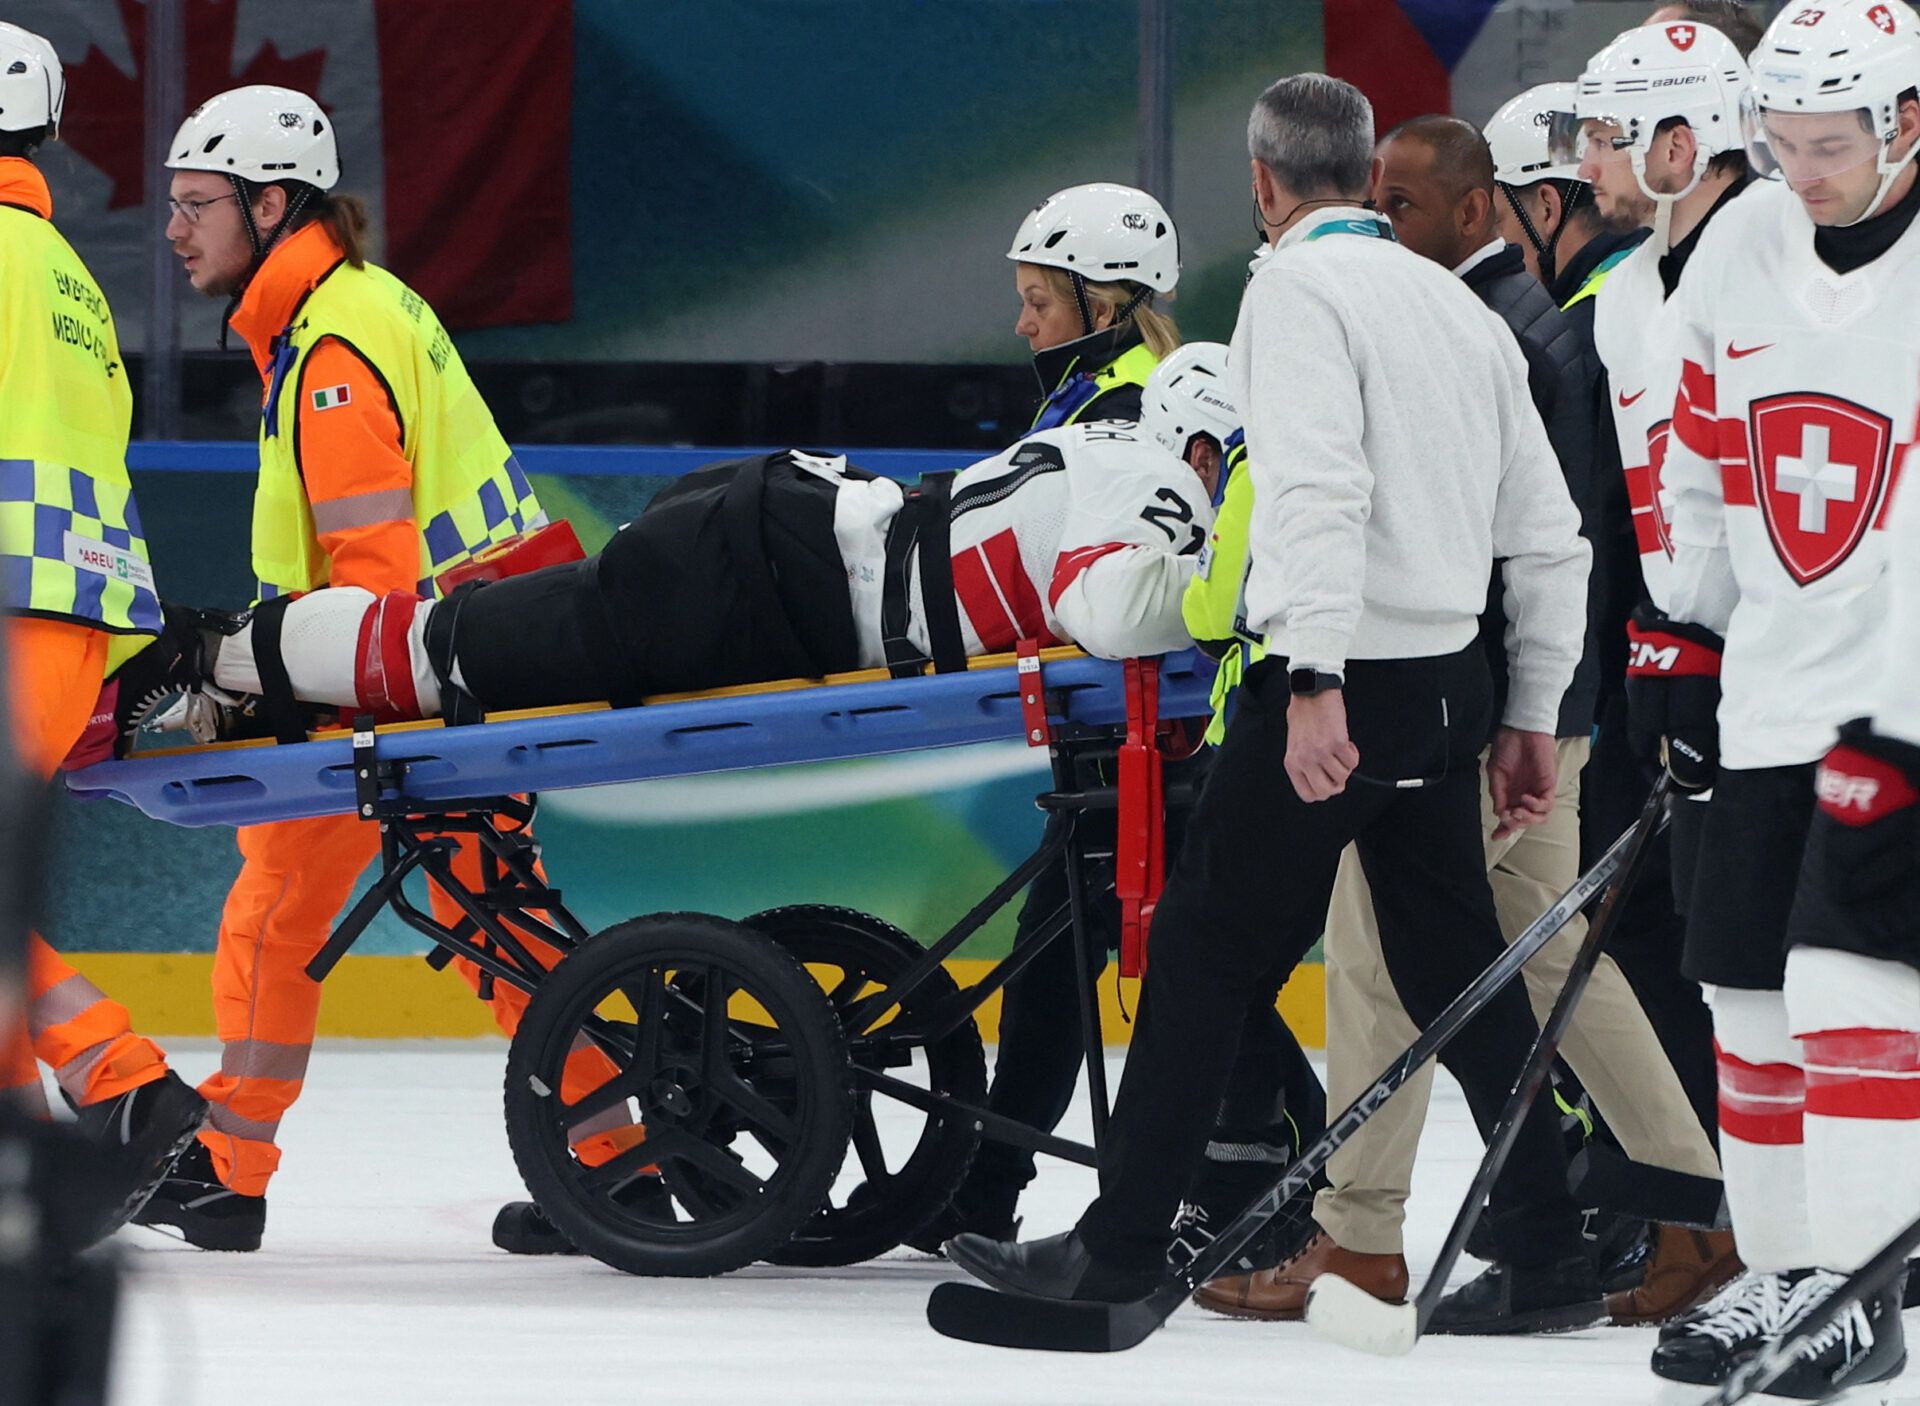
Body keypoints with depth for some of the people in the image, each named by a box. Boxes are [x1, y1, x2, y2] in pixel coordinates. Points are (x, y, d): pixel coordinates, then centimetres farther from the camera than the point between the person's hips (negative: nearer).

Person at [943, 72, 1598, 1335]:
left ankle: (1121, 1250, 2)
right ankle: (1548, 1261, 9)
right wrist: (1534, 718, 20)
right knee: (1455, 967, 11)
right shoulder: (1463, 308, 16)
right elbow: (1547, 533, 16)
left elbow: (1317, 491, -22)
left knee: (1208, 949, 0)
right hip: (1448, 687, 7)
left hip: (1336, 690, -7)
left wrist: (1314, 682, -29)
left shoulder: (1300, 290, -8)